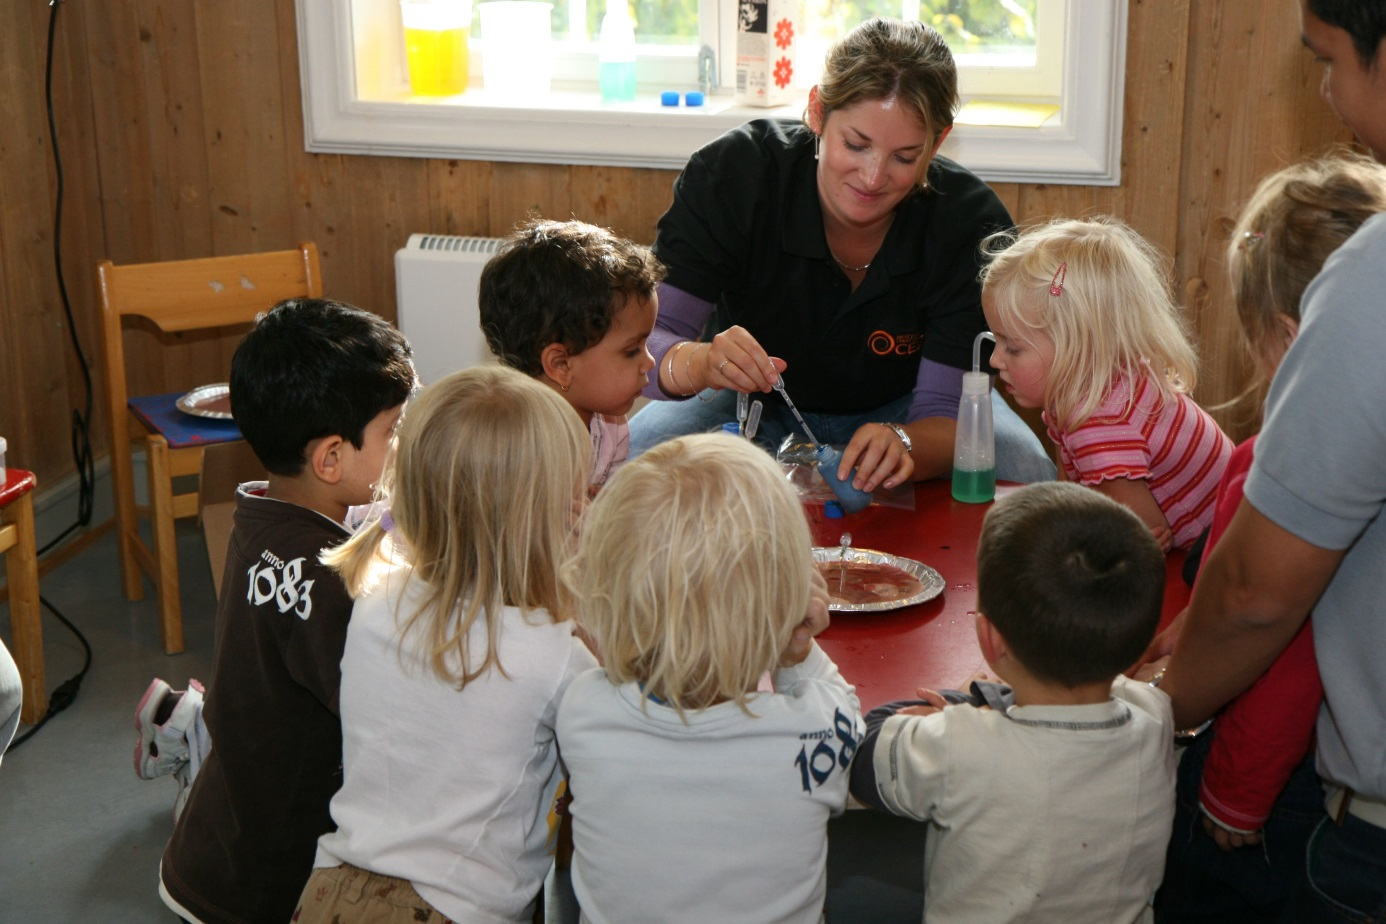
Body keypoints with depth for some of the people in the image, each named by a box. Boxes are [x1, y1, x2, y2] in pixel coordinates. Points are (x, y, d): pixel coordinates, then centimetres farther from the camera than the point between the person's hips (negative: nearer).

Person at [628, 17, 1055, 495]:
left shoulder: (971, 222, -23)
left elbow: (945, 412, -24)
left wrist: (901, 442, -49)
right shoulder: (732, 174, -25)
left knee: (1027, 476, -26)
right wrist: (697, 364, -54)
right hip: (757, 408, -2)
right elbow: (642, 340, -29)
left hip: (902, 412, 2)